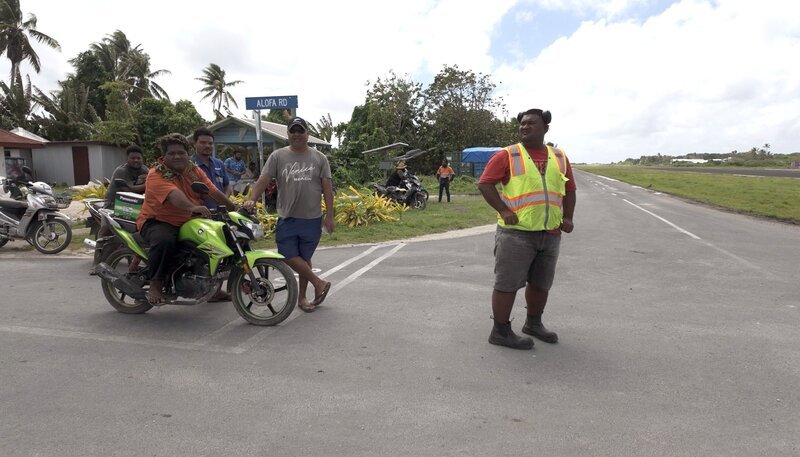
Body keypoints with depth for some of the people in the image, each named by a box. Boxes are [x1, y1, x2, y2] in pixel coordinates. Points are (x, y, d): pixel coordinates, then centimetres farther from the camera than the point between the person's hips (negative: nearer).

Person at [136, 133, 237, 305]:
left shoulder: (194, 170, 7)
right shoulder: (157, 175, -15)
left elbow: (214, 192, 4)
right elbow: (174, 195, -35)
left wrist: (236, 209, -3)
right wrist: (192, 207, -53)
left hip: (188, 223, 7)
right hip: (157, 221, -7)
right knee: (165, 241, -39)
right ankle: (155, 285, -18)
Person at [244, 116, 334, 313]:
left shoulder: (319, 158, 5)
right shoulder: (278, 156, 4)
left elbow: (327, 188, 3)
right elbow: (263, 180, -2)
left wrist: (329, 216, -3)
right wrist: (251, 199, -19)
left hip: (312, 219, 0)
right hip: (287, 218, 0)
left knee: (305, 258, 8)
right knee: (289, 256, -6)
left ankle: (302, 297, 23)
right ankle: (319, 283, 11)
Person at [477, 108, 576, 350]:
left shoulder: (559, 157, 14)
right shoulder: (507, 155, -3)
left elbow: (569, 190, 20)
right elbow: (485, 183, -7)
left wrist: (567, 217, 7)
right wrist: (503, 210, -16)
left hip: (550, 234, 6)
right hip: (516, 232, -6)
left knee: (541, 283, 17)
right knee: (508, 283, -2)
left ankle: (534, 323, 36)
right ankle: (501, 331, 10)